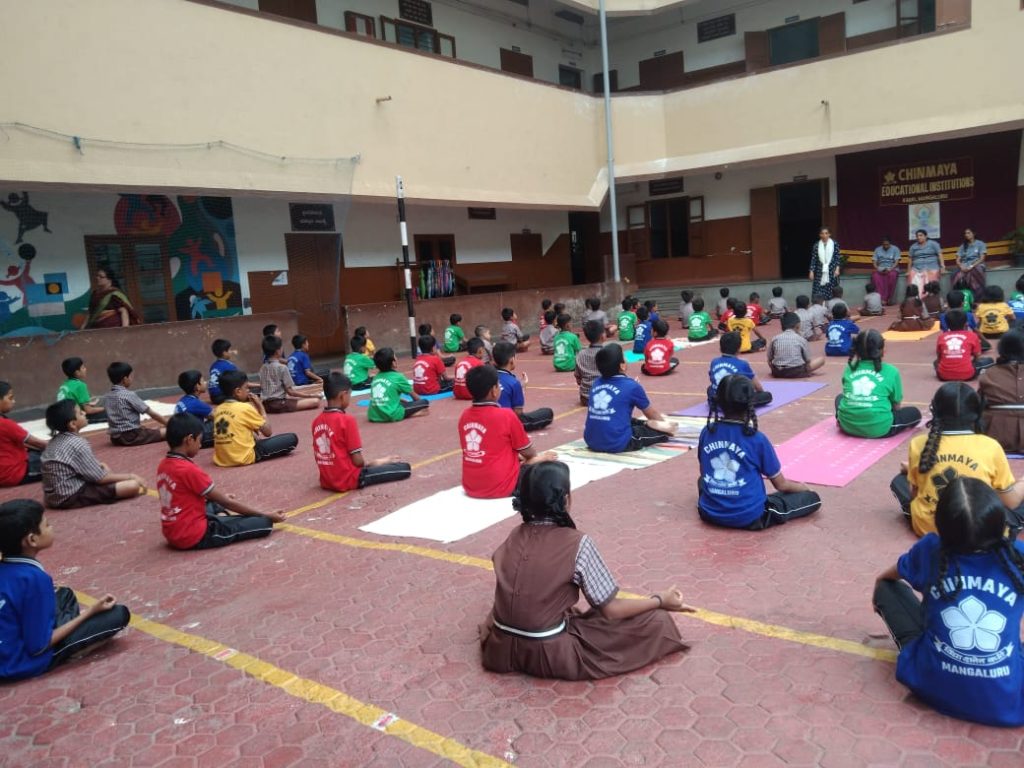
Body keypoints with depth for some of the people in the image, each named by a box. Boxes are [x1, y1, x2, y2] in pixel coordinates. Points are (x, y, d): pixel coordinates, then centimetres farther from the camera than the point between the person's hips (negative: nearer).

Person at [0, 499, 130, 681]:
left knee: (65, 595, 27)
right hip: (21, 664, -7)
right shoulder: (35, 578, -25)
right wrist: (90, 612, -13)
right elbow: (38, 645, -21)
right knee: (119, 614, -8)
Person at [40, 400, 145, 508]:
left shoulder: (54, 441, 8)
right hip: (72, 497, -10)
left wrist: (101, 466, 12)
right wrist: (130, 476, -3)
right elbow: (100, 478, -13)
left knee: (103, 467, 28)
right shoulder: (78, 444, -17)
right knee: (133, 485, -19)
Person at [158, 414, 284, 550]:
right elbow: (227, 503, -14)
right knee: (264, 523, -12)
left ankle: (221, 519, 10)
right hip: (195, 536, -9)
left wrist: (219, 497, 31)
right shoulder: (189, 470, -21)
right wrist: (267, 515, -6)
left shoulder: (164, 466, 4)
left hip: (173, 534, 9)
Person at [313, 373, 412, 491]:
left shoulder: (317, 421, 4)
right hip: (348, 480, -8)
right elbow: (358, 461, -16)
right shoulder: (347, 420, -17)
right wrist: (376, 462, 6)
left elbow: (323, 454, 11)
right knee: (405, 468, -5)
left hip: (326, 481, 8)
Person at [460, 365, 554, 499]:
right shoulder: (506, 415, -16)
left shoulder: (464, 416, 1)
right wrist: (539, 457, 21)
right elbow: (528, 453, -2)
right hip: (501, 487, -6)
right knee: (543, 461, 13)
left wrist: (516, 456, 24)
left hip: (470, 487, 6)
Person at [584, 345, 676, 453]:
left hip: (591, 442, 6)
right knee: (666, 428, 9)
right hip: (617, 444, -6)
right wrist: (664, 422, 33)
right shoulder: (631, 386, -7)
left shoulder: (596, 384, 8)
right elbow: (652, 414, 12)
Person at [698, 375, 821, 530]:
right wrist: (801, 487, 20)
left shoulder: (707, 432, -3)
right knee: (812, 498, 7)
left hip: (709, 513, 5)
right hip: (749, 517, -5)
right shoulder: (757, 440, -15)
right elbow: (781, 485, -2)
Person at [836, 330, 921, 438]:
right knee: (914, 413, 22)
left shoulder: (849, 369, 9)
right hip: (878, 428, -3)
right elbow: (896, 406, 10)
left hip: (848, 425, 3)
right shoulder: (891, 371, 1)